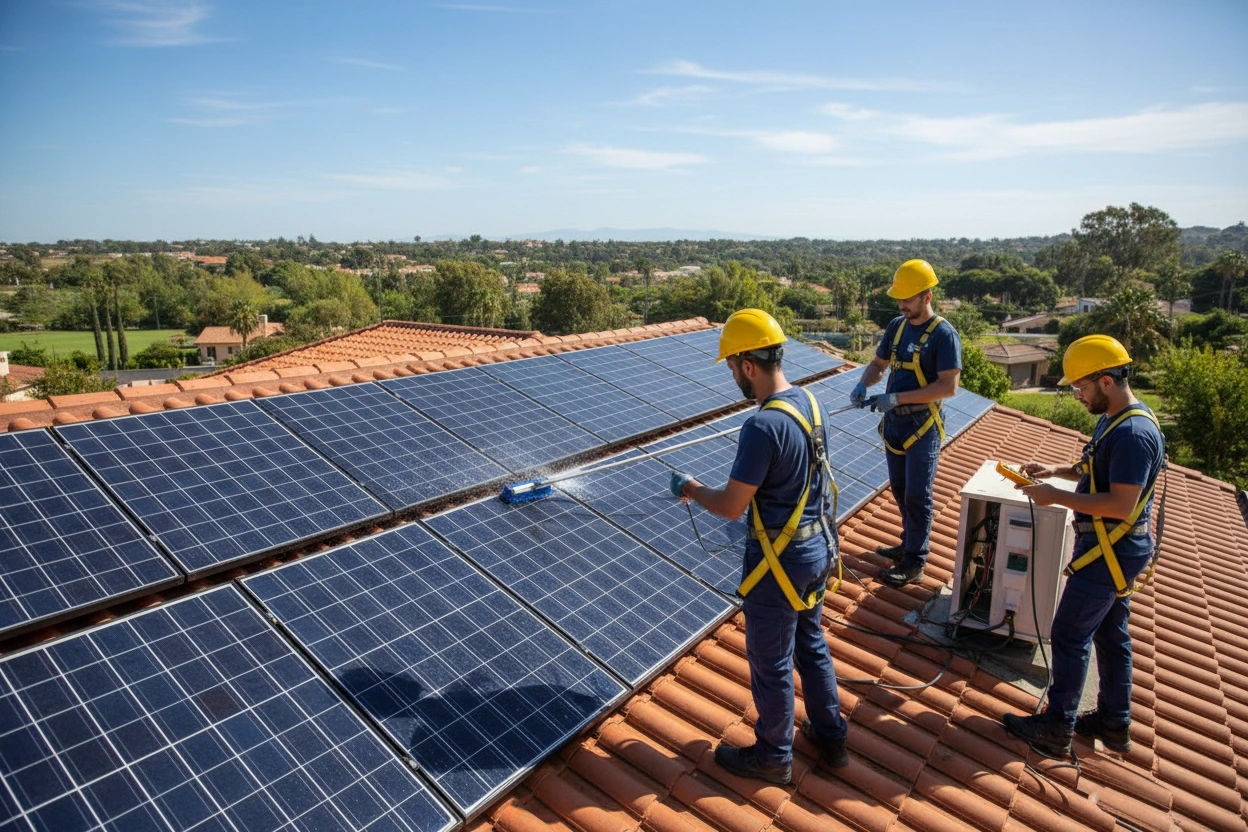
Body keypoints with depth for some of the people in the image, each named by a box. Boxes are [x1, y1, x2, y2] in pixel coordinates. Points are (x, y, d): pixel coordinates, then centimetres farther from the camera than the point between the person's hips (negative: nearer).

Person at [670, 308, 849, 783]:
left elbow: (731, 507, -22)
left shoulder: (763, 427, -28)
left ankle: (773, 756, 33)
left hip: (781, 561, -9)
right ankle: (831, 736, 43)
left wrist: (690, 489, -4)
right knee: (811, 644, 26)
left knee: (771, 663, 12)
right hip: (819, 547, 9)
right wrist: (751, 496, 17)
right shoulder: (810, 403, 0)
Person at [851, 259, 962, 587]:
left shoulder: (943, 334, -14)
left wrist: (896, 397, -24)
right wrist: (863, 385, -7)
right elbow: (878, 364, 15)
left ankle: (914, 564, 10)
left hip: (923, 425, -7)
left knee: (917, 496, 0)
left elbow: (948, 386, -21)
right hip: (893, 422, 7)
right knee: (900, 490, 17)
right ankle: (910, 543, 34)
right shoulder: (896, 326, 6)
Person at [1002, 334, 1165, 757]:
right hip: (1114, 550, 10)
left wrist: (1056, 496, -23)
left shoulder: (1133, 434, -25)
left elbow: (1121, 505, -29)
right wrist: (1056, 470, 6)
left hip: (1110, 552, -10)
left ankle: (1056, 729, 13)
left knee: (1069, 636, 0)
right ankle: (1114, 722, 33)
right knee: (1111, 633, 19)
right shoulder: (1116, 418, 7)